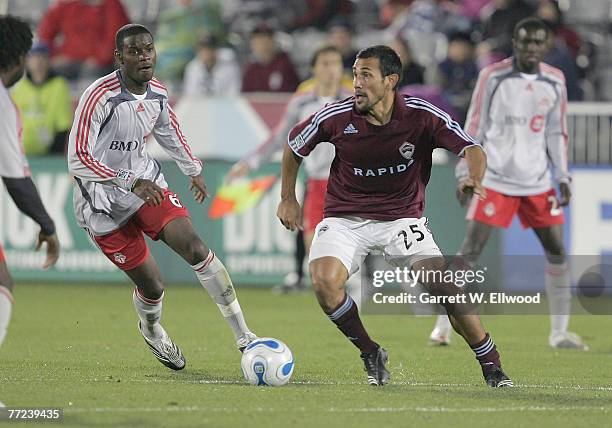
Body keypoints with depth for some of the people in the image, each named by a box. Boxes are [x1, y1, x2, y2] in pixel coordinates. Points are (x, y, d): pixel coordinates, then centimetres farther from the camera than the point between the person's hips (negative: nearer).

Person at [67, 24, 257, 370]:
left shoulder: (158, 93, -2)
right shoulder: (101, 96, -24)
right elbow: (78, 160, -27)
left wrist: (193, 170, 36)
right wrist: (131, 183, -35)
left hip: (146, 181, 5)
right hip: (104, 203, -5)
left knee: (195, 246, -17)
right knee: (152, 286, -3)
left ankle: (243, 336, -13)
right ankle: (151, 330, 35)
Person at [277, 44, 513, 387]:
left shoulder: (422, 116, -14)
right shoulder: (336, 118, -12)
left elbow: (472, 150, -16)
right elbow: (294, 144, 7)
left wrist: (474, 180, -38)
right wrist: (288, 199, 11)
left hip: (402, 217, -1)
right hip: (345, 219, 1)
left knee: (443, 286, -18)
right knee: (324, 281, -26)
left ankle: (493, 368, -1)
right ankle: (372, 355, -2)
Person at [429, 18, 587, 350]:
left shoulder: (555, 82, 6)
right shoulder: (492, 76, -6)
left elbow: (556, 133, 13)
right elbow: (474, 127, -1)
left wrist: (563, 177, 6)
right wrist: (465, 175, -4)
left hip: (538, 182, 4)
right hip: (495, 180, -4)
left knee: (557, 251, 1)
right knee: (470, 250, -10)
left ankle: (559, 332, 11)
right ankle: (443, 326, -4)